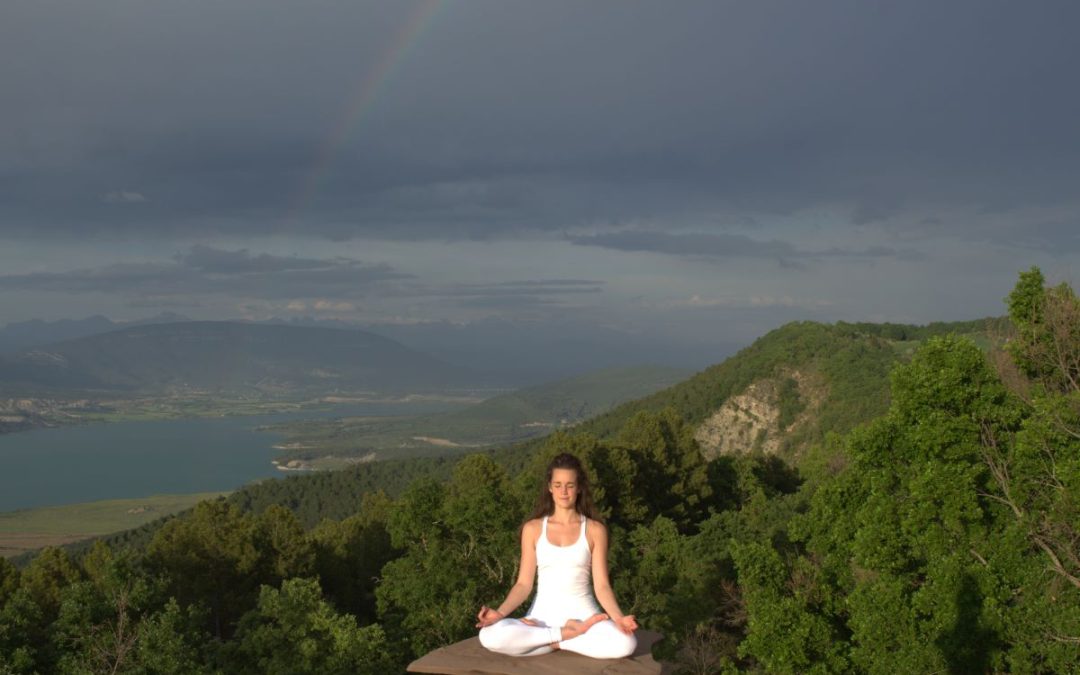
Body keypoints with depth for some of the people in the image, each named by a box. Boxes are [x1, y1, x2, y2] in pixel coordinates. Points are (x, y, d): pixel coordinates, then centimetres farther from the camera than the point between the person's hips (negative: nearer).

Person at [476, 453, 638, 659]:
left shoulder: (595, 530, 3)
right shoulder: (533, 528, 6)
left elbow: (601, 585, -1)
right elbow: (524, 584, 4)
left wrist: (619, 617, -20)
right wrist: (500, 613, -15)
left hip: (582, 614, -1)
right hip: (544, 614, 1)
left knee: (625, 643, -33)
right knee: (490, 636, -30)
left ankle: (552, 640, -13)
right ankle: (567, 634, -15)